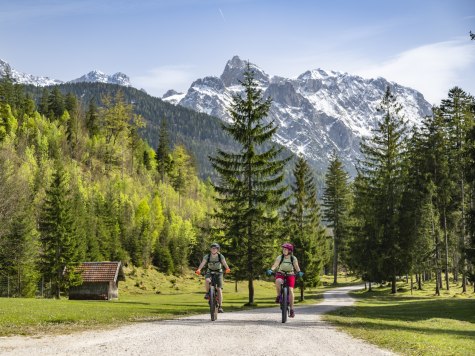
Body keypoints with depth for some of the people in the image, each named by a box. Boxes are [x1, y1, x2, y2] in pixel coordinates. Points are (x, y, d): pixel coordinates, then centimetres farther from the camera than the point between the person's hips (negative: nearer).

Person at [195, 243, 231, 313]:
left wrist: (227, 269, -52)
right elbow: (202, 263, -30)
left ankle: (220, 306, -5)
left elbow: (224, 263, -30)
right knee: (207, 281, -35)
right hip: (209, 272, 0)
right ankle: (207, 293, -7)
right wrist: (198, 270, -50)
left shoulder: (221, 256, -16)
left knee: (219, 289, -11)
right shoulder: (207, 256, -16)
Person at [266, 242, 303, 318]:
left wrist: (299, 272, -28)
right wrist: (271, 270, -33)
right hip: (281, 274, 0)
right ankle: (278, 295, -11)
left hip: (290, 275, 0)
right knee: (278, 282, -36)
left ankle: (292, 309, -8)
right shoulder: (280, 257, -7)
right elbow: (275, 265, -14)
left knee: (290, 290, -17)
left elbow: (296, 267, -8)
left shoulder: (293, 258, -4)